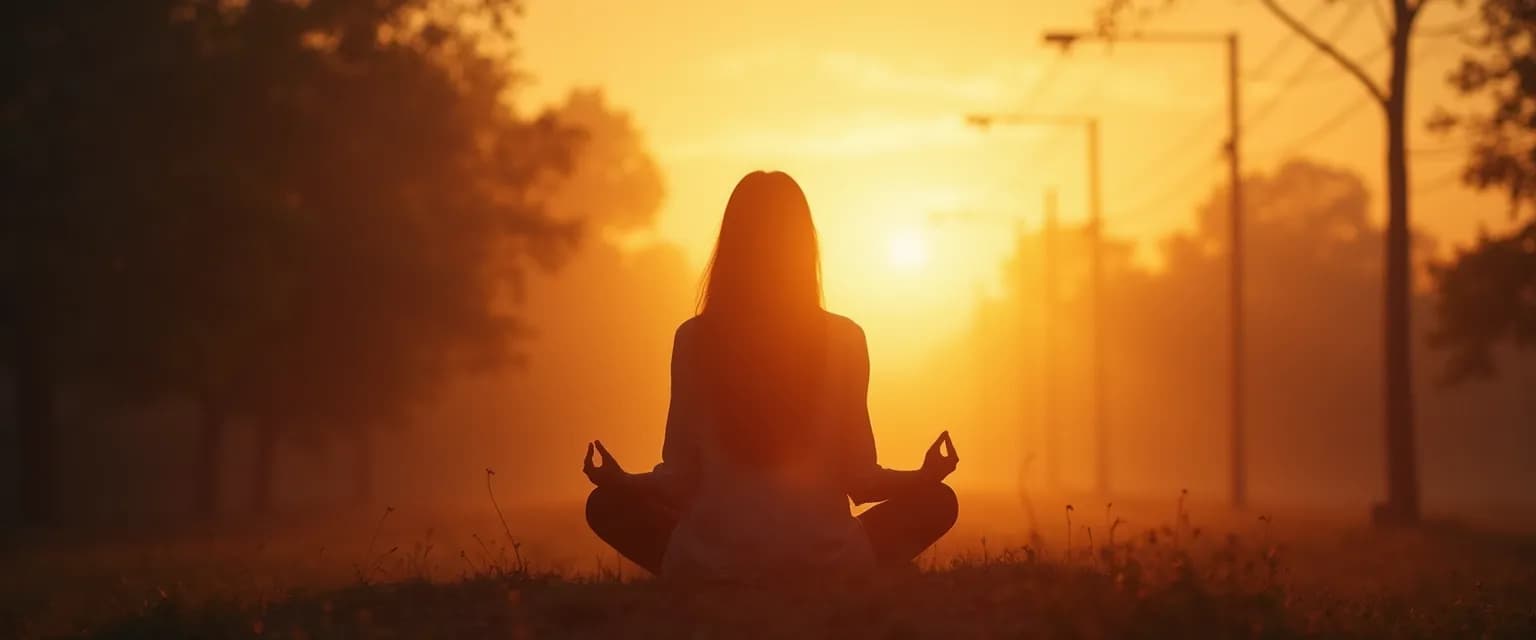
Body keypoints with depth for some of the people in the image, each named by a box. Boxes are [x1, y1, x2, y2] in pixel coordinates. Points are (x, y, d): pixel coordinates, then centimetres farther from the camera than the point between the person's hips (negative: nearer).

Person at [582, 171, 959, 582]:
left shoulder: (694, 339, -1)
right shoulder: (845, 340, -1)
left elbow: (680, 480, 2)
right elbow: (858, 480, 2)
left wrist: (618, 481, 22)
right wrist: (925, 477, 20)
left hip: (711, 566, 0)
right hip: (825, 565, 0)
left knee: (607, 506, 26)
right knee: (938, 502, 23)